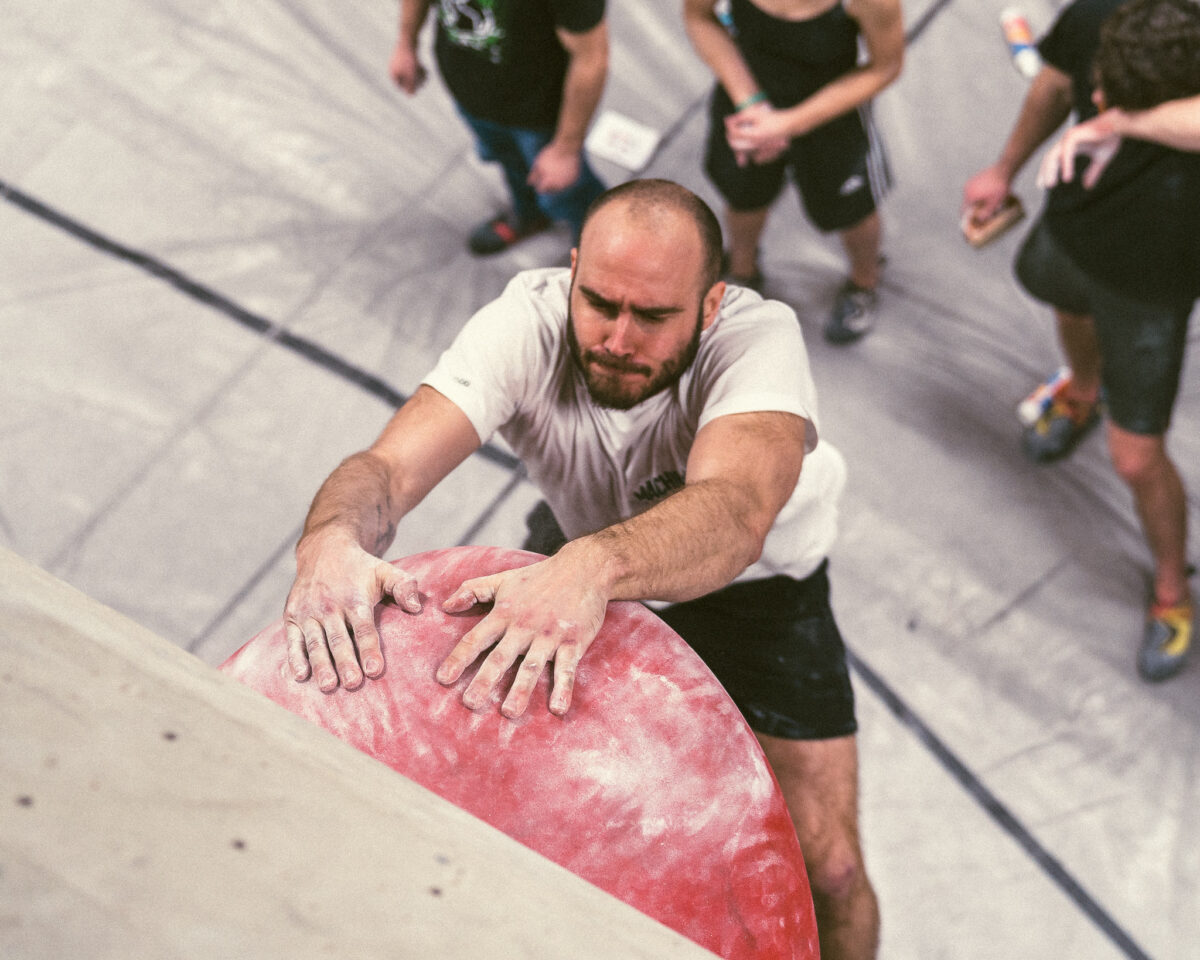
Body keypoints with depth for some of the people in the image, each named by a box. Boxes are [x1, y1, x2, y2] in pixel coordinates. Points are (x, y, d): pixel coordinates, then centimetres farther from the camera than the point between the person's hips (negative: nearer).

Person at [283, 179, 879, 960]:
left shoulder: (759, 339, -36)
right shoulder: (530, 322, -28)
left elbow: (734, 513, -55)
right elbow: (388, 466, -38)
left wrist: (592, 570, -75)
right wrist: (332, 540, -61)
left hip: (760, 580, -2)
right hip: (580, 552, 3)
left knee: (827, 869, -9)